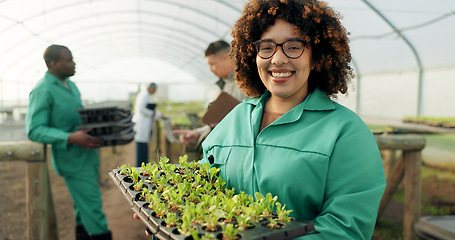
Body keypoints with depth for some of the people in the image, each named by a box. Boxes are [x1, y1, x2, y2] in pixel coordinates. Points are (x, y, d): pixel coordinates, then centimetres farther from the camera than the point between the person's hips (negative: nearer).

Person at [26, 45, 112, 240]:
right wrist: (70, 138, -29)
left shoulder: (70, 85, 13)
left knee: (84, 204, 18)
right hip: (73, 160, -8)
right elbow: (34, 130, -19)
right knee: (93, 208, -5)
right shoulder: (42, 91, -15)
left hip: (89, 155, 8)